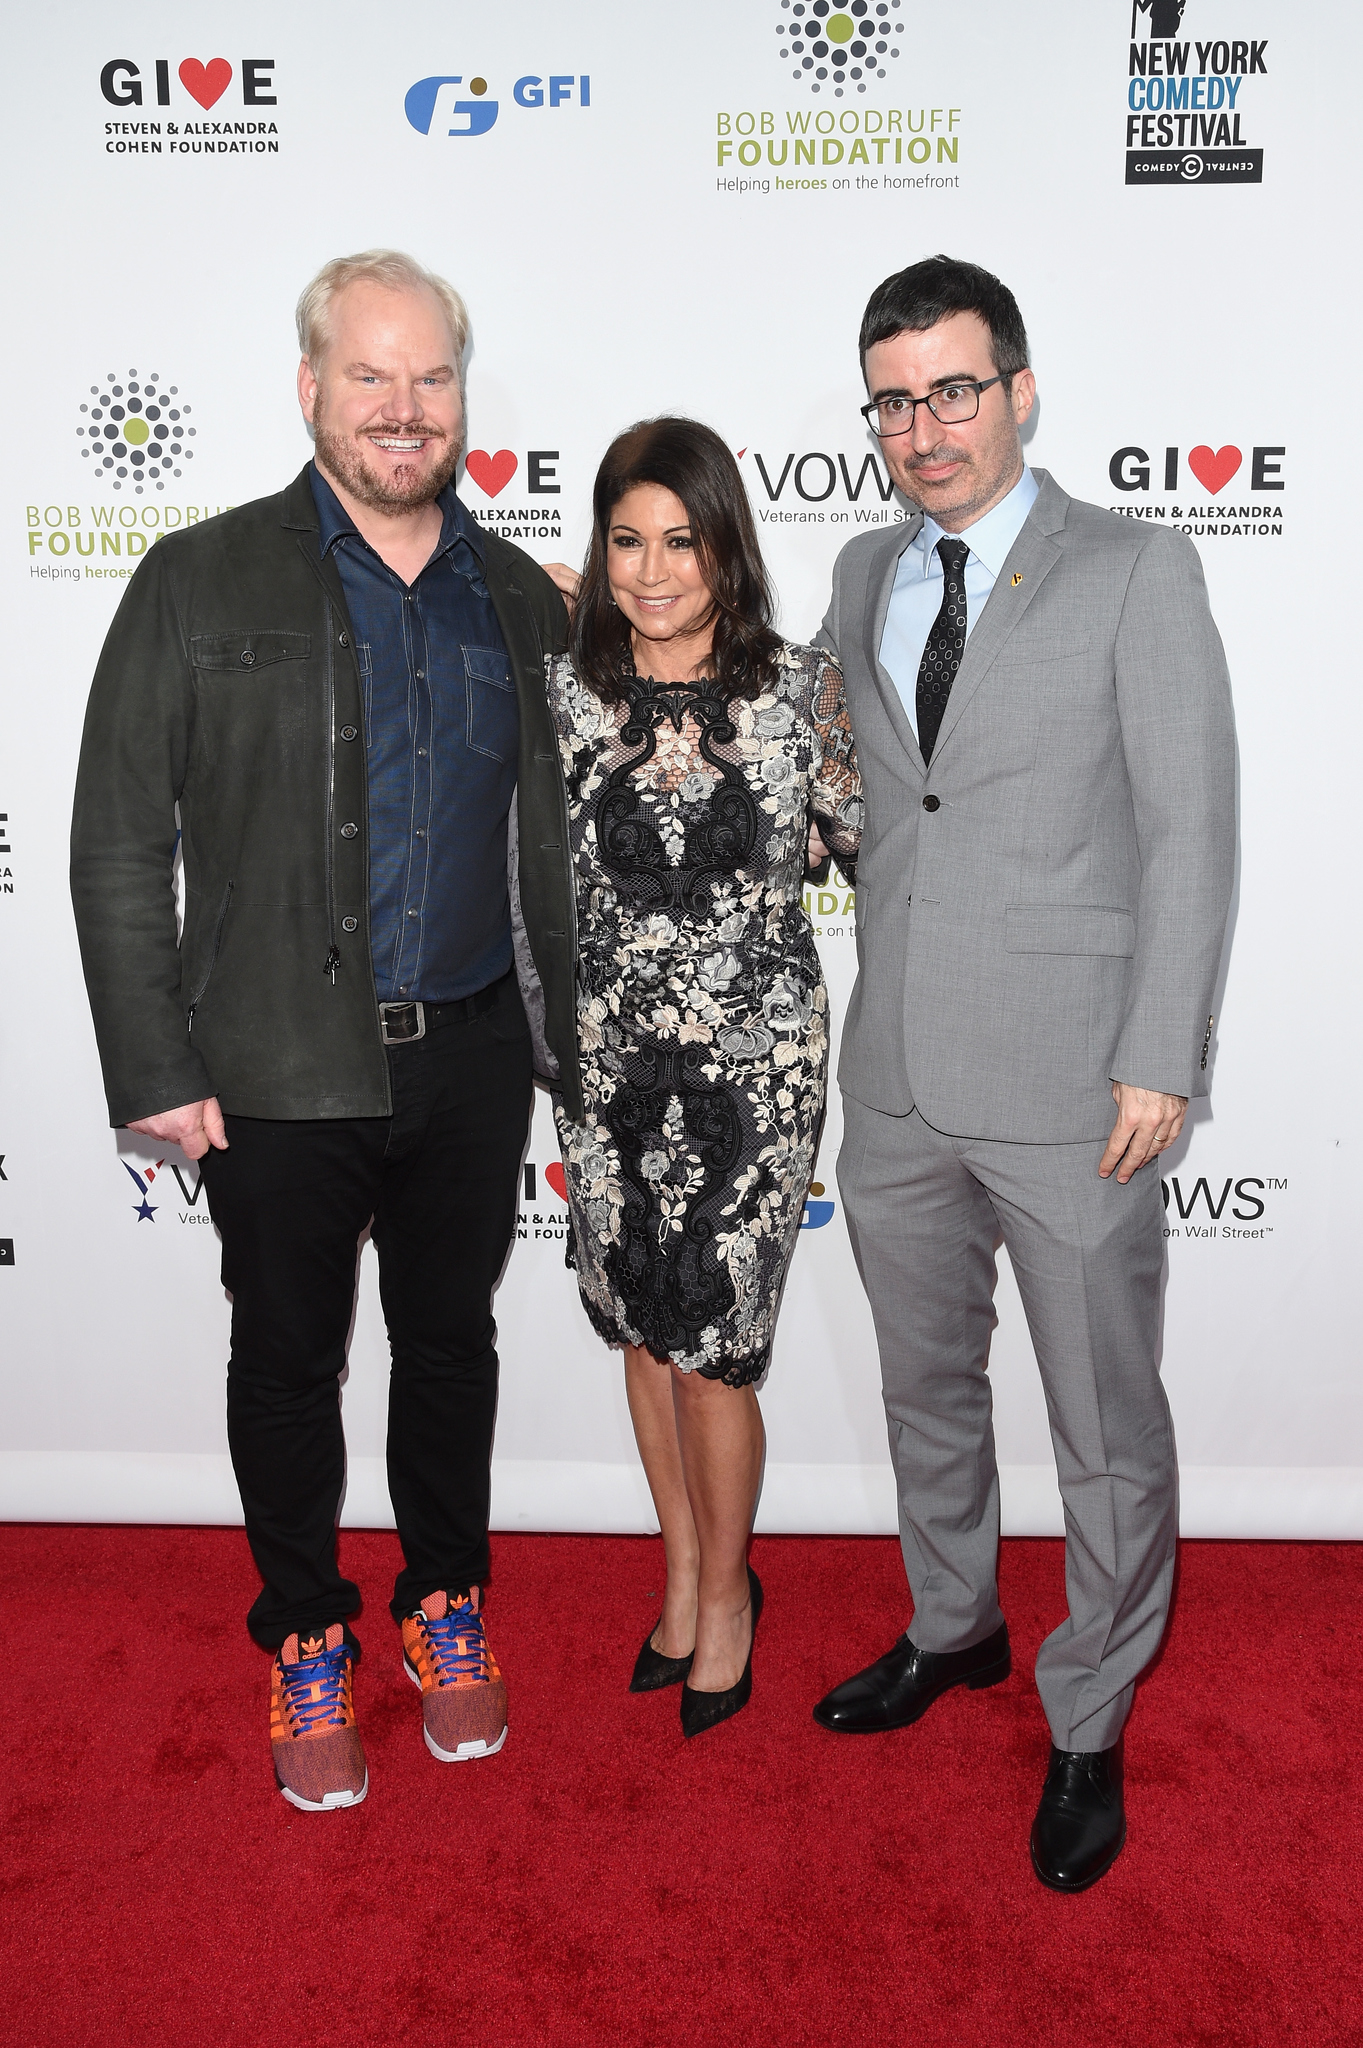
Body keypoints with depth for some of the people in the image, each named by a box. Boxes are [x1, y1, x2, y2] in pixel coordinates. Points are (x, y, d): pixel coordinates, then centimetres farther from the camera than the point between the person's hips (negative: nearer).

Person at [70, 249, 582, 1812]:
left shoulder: (520, 602, 7)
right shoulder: (202, 582, -3)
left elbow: (556, 847, 11)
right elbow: (118, 845, -5)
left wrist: (581, 1052, 10)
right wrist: (155, 1070, -10)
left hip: (469, 1063, 3)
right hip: (276, 1074, -2)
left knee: (452, 1347, 16)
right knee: (289, 1362, 13)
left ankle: (446, 1610, 38)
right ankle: (307, 1644, 34)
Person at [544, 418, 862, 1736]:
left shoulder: (799, 687, -5)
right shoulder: (562, 690, -1)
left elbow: (870, 838, 5)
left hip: (754, 1062, -2)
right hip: (610, 1059, 3)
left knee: (710, 1350, 3)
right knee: (644, 1331, 15)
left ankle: (725, 1591, 30)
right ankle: (684, 1571, 38)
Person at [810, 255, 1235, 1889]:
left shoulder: (1137, 572, -4)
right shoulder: (864, 576, 11)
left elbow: (1189, 827, -8)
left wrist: (1159, 1063, -13)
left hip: (1069, 1084, -5)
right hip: (896, 1074, 5)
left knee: (1105, 1433, 7)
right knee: (924, 1386, 20)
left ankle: (1087, 1731, 29)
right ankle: (951, 1631, 44)